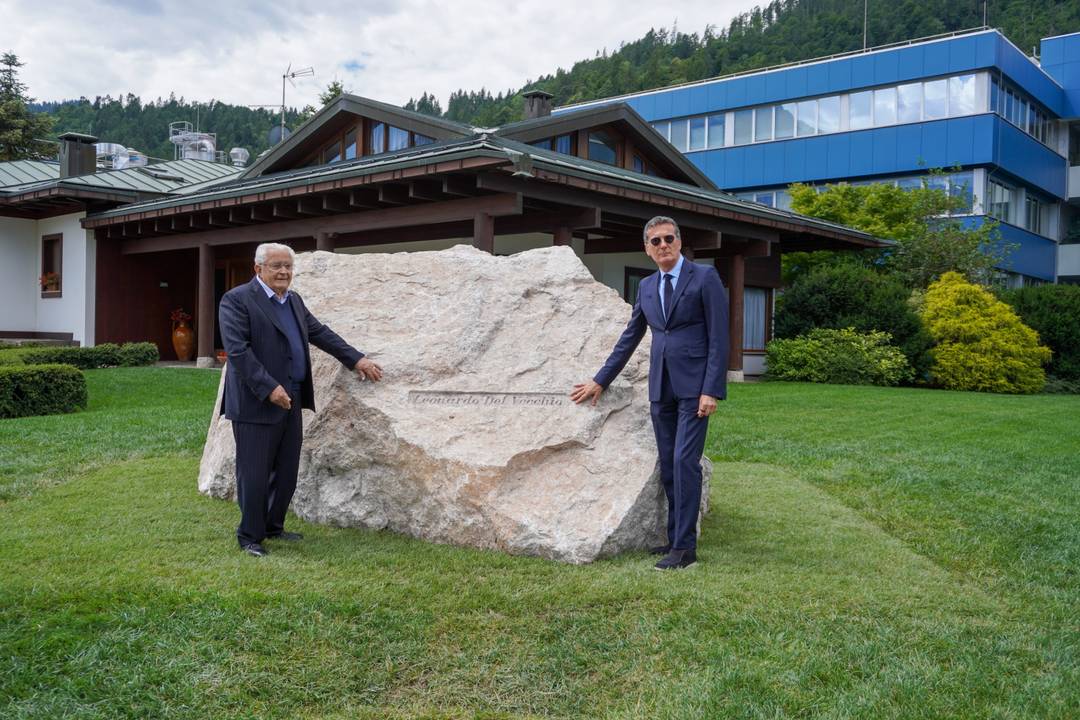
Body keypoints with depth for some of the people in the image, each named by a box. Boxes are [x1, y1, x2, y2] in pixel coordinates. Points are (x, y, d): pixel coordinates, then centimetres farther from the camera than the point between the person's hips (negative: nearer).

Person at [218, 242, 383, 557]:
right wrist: (269, 388, -22)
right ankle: (250, 536, 14)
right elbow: (237, 350, -17)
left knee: (286, 473, 13)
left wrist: (356, 359, 16)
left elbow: (321, 333, 22)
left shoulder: (294, 301, 15)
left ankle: (273, 527, 29)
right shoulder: (237, 300, -9)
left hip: (290, 402, 8)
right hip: (256, 404, -7)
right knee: (255, 474, 0)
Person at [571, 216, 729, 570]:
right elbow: (629, 338, 20)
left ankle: (685, 547, -7)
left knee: (685, 461, -12)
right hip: (661, 389, 6)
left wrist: (712, 390, -15)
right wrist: (600, 381, 20)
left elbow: (719, 338, -8)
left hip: (694, 387, -6)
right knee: (668, 466, 9)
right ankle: (676, 538, 18)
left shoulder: (705, 278, -4)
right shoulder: (646, 287, 13)